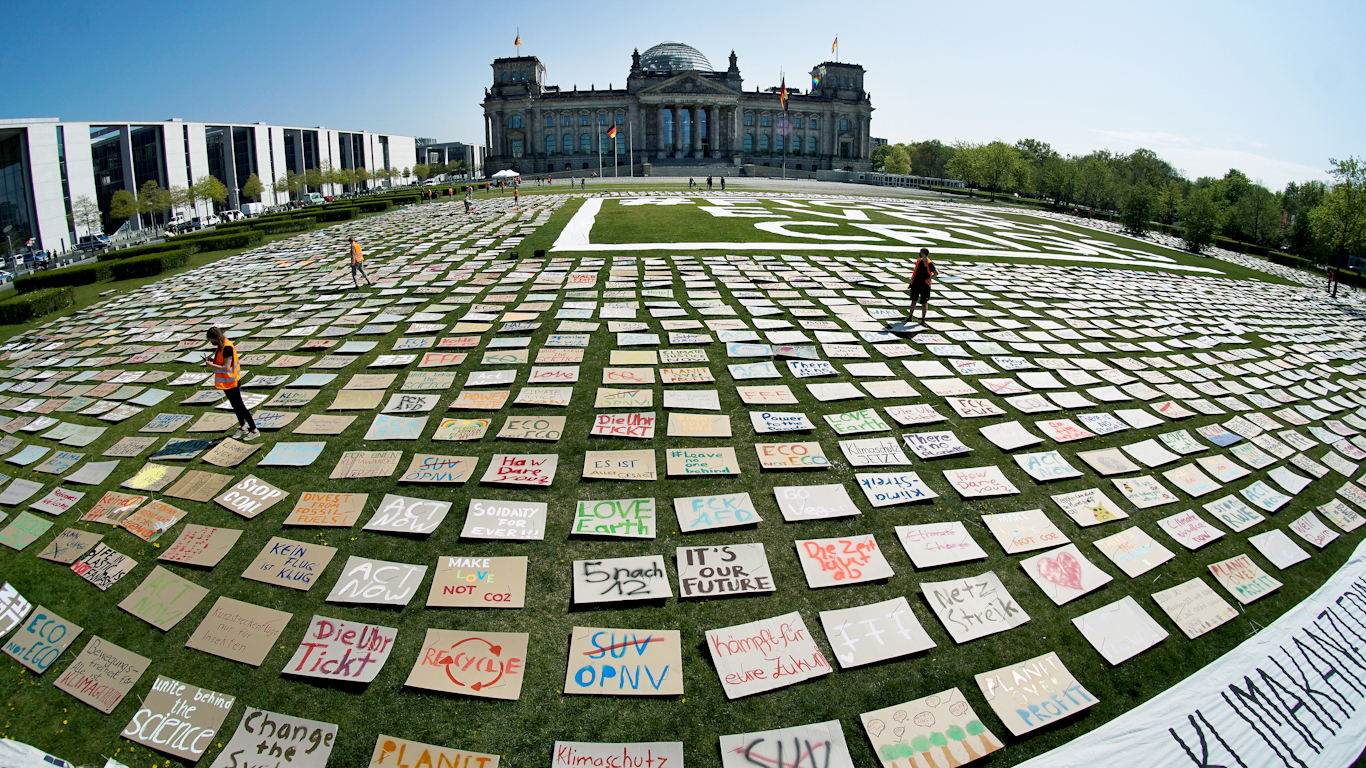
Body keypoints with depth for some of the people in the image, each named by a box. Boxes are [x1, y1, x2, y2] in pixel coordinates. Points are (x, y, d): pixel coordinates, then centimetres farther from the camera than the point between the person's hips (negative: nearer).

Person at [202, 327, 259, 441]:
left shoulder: (227, 348, -24)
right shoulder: (220, 346, 5)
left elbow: (226, 367, -26)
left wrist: (211, 364, -19)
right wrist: (212, 359, -2)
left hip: (230, 381, -9)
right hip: (225, 382, 9)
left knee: (239, 406, -3)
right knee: (235, 406, 18)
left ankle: (254, 431, 2)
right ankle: (242, 428, 30)